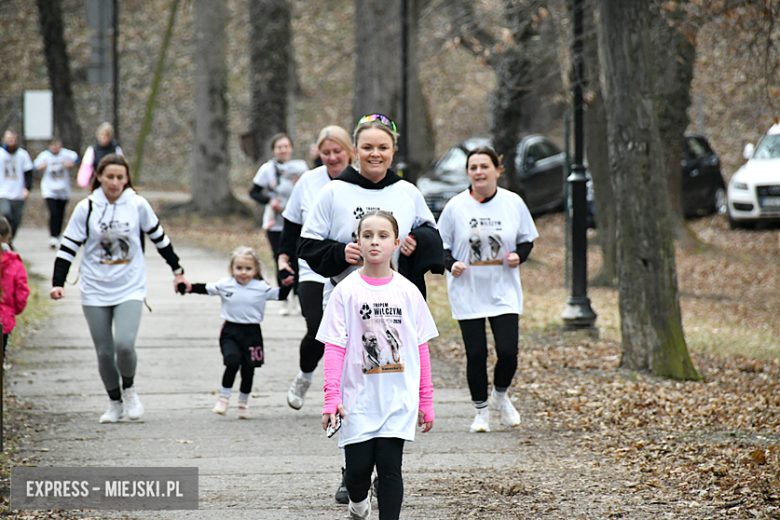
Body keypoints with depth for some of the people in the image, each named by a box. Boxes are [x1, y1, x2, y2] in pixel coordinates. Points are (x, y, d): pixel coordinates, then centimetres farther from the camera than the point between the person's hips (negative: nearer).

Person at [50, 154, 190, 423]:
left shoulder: (138, 205, -1)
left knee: (125, 345, -19)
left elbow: (159, 238, 13)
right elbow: (68, 247, 1)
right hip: (95, 292, 1)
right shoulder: (86, 208, -2)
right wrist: (58, 283, -9)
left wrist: (177, 270, 19)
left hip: (130, 289, -1)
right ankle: (115, 403, 24)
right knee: (104, 352, 3)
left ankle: (129, 389, 10)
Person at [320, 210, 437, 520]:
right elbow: (334, 347, -5)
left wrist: (426, 401, 8)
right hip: (358, 398, -1)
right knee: (358, 468, 1)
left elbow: (421, 349, 9)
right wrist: (332, 395, -15)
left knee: (389, 466, -8)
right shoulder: (346, 291, -1)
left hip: (399, 398, 1)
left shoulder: (407, 292, 4)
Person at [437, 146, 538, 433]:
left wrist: (519, 255, -9)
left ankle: (500, 396, 23)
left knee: (508, 352, -7)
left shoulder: (513, 203, 0)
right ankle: (481, 411, 18)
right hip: (467, 293, 0)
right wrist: (452, 264, -13)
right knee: (476, 354, 0)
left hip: (504, 292, 1)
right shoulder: (456, 206, -2)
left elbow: (526, 240, 11)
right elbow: (442, 245, 6)